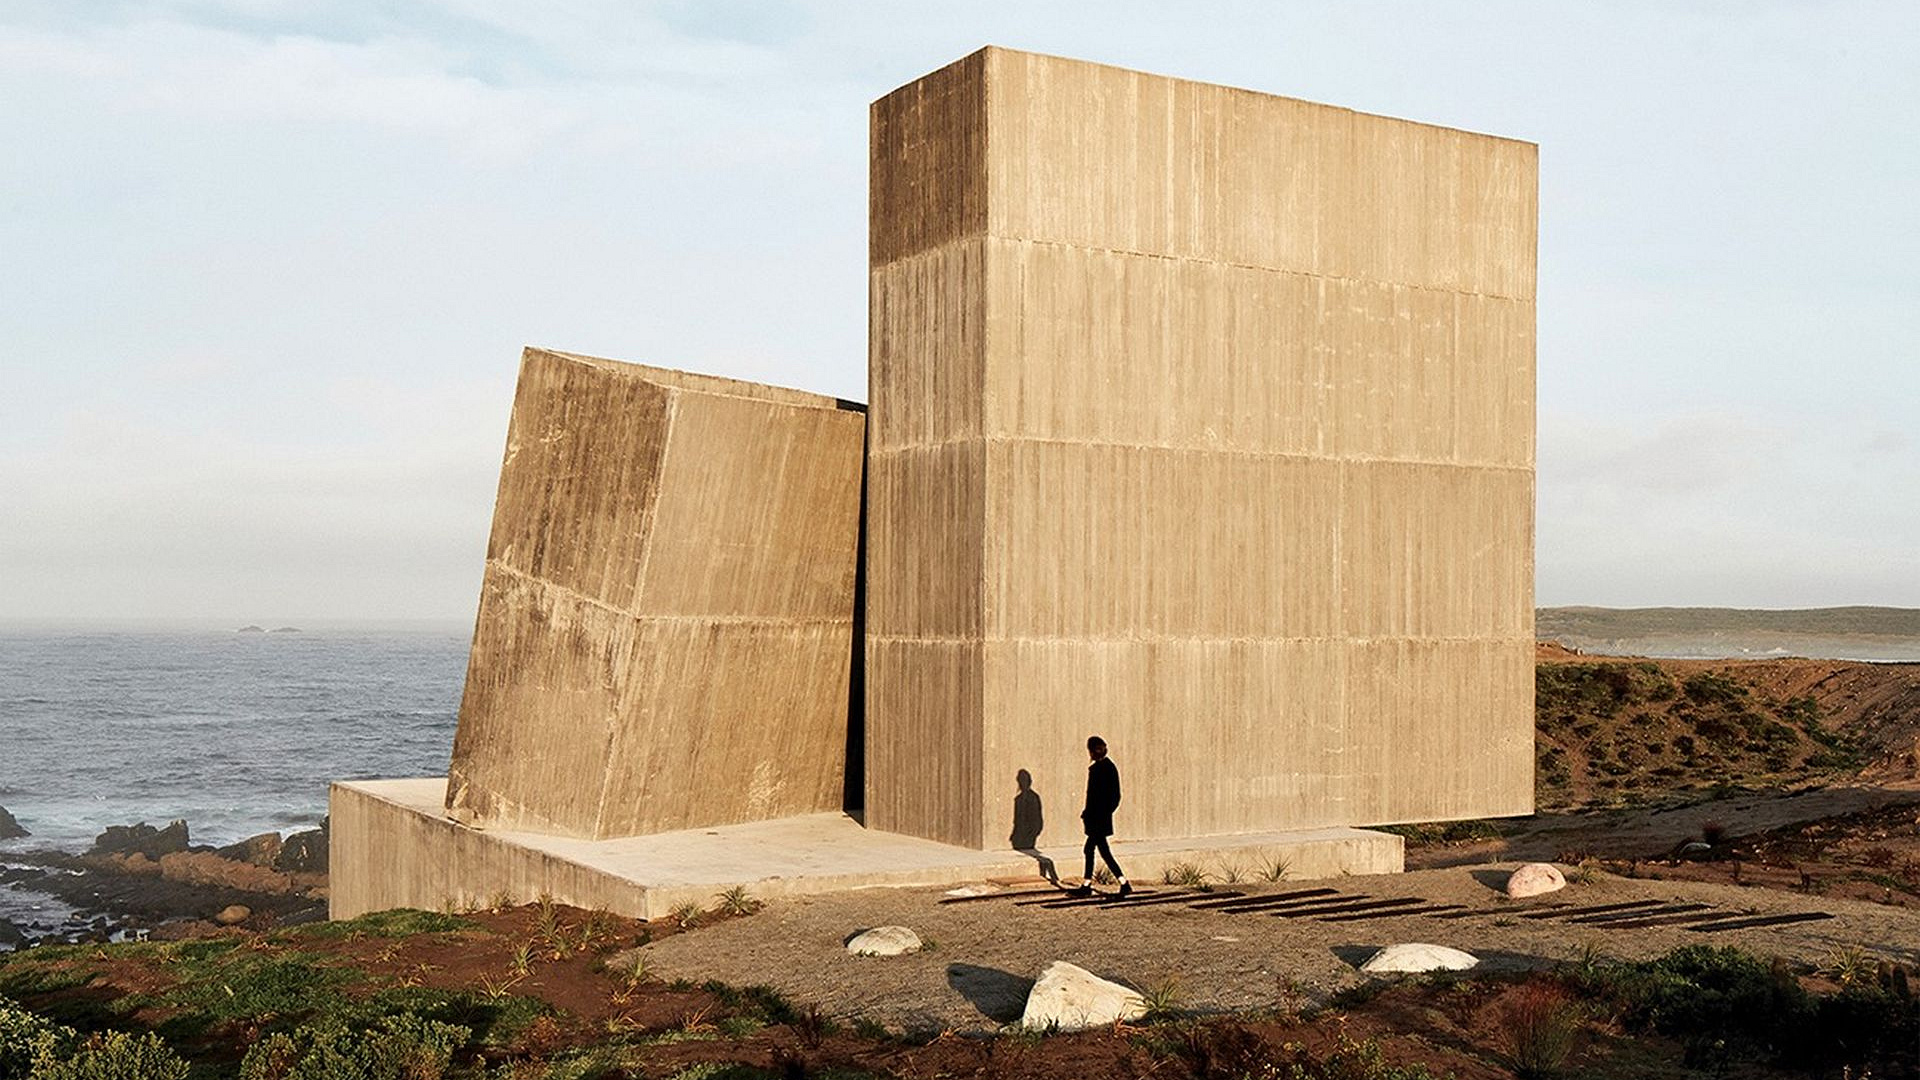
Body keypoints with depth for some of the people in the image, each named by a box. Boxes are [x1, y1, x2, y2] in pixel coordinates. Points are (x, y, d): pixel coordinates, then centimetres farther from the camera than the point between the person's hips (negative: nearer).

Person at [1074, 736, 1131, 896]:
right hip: (1105, 815, 9)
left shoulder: (1096, 769, -17)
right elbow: (1116, 795, 12)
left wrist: (1086, 815, -9)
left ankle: (1124, 884, -3)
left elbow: (1093, 795, -18)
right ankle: (1086, 886, 16)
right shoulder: (1111, 766, 8)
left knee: (1104, 851, -2)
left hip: (1096, 817, -9)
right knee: (1089, 849, 14)